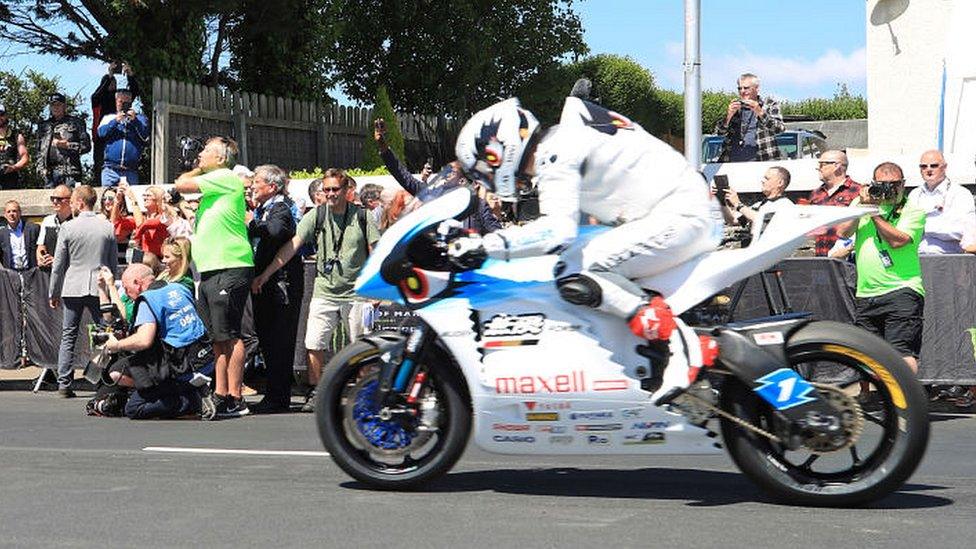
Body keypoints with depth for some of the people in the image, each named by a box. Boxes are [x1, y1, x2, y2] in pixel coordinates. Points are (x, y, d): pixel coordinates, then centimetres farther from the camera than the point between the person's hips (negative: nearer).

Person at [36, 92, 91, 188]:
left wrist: (67, 145, -8)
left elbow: (86, 145, 4)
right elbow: (40, 150, 20)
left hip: (70, 170, -3)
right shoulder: (44, 126, 21)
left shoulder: (75, 122, 10)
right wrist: (41, 168, 6)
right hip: (50, 172, 4)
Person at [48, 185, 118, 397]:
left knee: (68, 337, 5)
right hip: (100, 288, 1)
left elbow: (58, 264, 1)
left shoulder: (68, 227, -3)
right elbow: (114, 262, 8)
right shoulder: (108, 227, 2)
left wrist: (53, 293, 10)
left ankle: (64, 384, 1)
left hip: (73, 288, -1)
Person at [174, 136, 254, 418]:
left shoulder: (226, 178, -7)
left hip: (229, 269, -10)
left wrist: (198, 170, 7)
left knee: (229, 336, -10)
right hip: (210, 271, 10)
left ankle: (235, 399, -9)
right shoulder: (212, 186, 23)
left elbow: (181, 184, -7)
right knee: (218, 338, 11)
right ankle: (221, 394, 15)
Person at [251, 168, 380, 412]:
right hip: (324, 292, 1)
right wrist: (265, 275, -12)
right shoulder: (316, 215, 1)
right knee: (314, 344, -4)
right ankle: (314, 393, 7)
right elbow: (292, 246, -5)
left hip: (357, 293, -1)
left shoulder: (361, 216, -1)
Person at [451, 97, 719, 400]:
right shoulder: (562, 139, 20)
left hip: (681, 216, -11)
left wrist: (484, 245, -23)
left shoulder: (555, 155, -12)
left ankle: (673, 338, -20)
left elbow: (560, 229, -27)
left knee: (573, 275, -19)